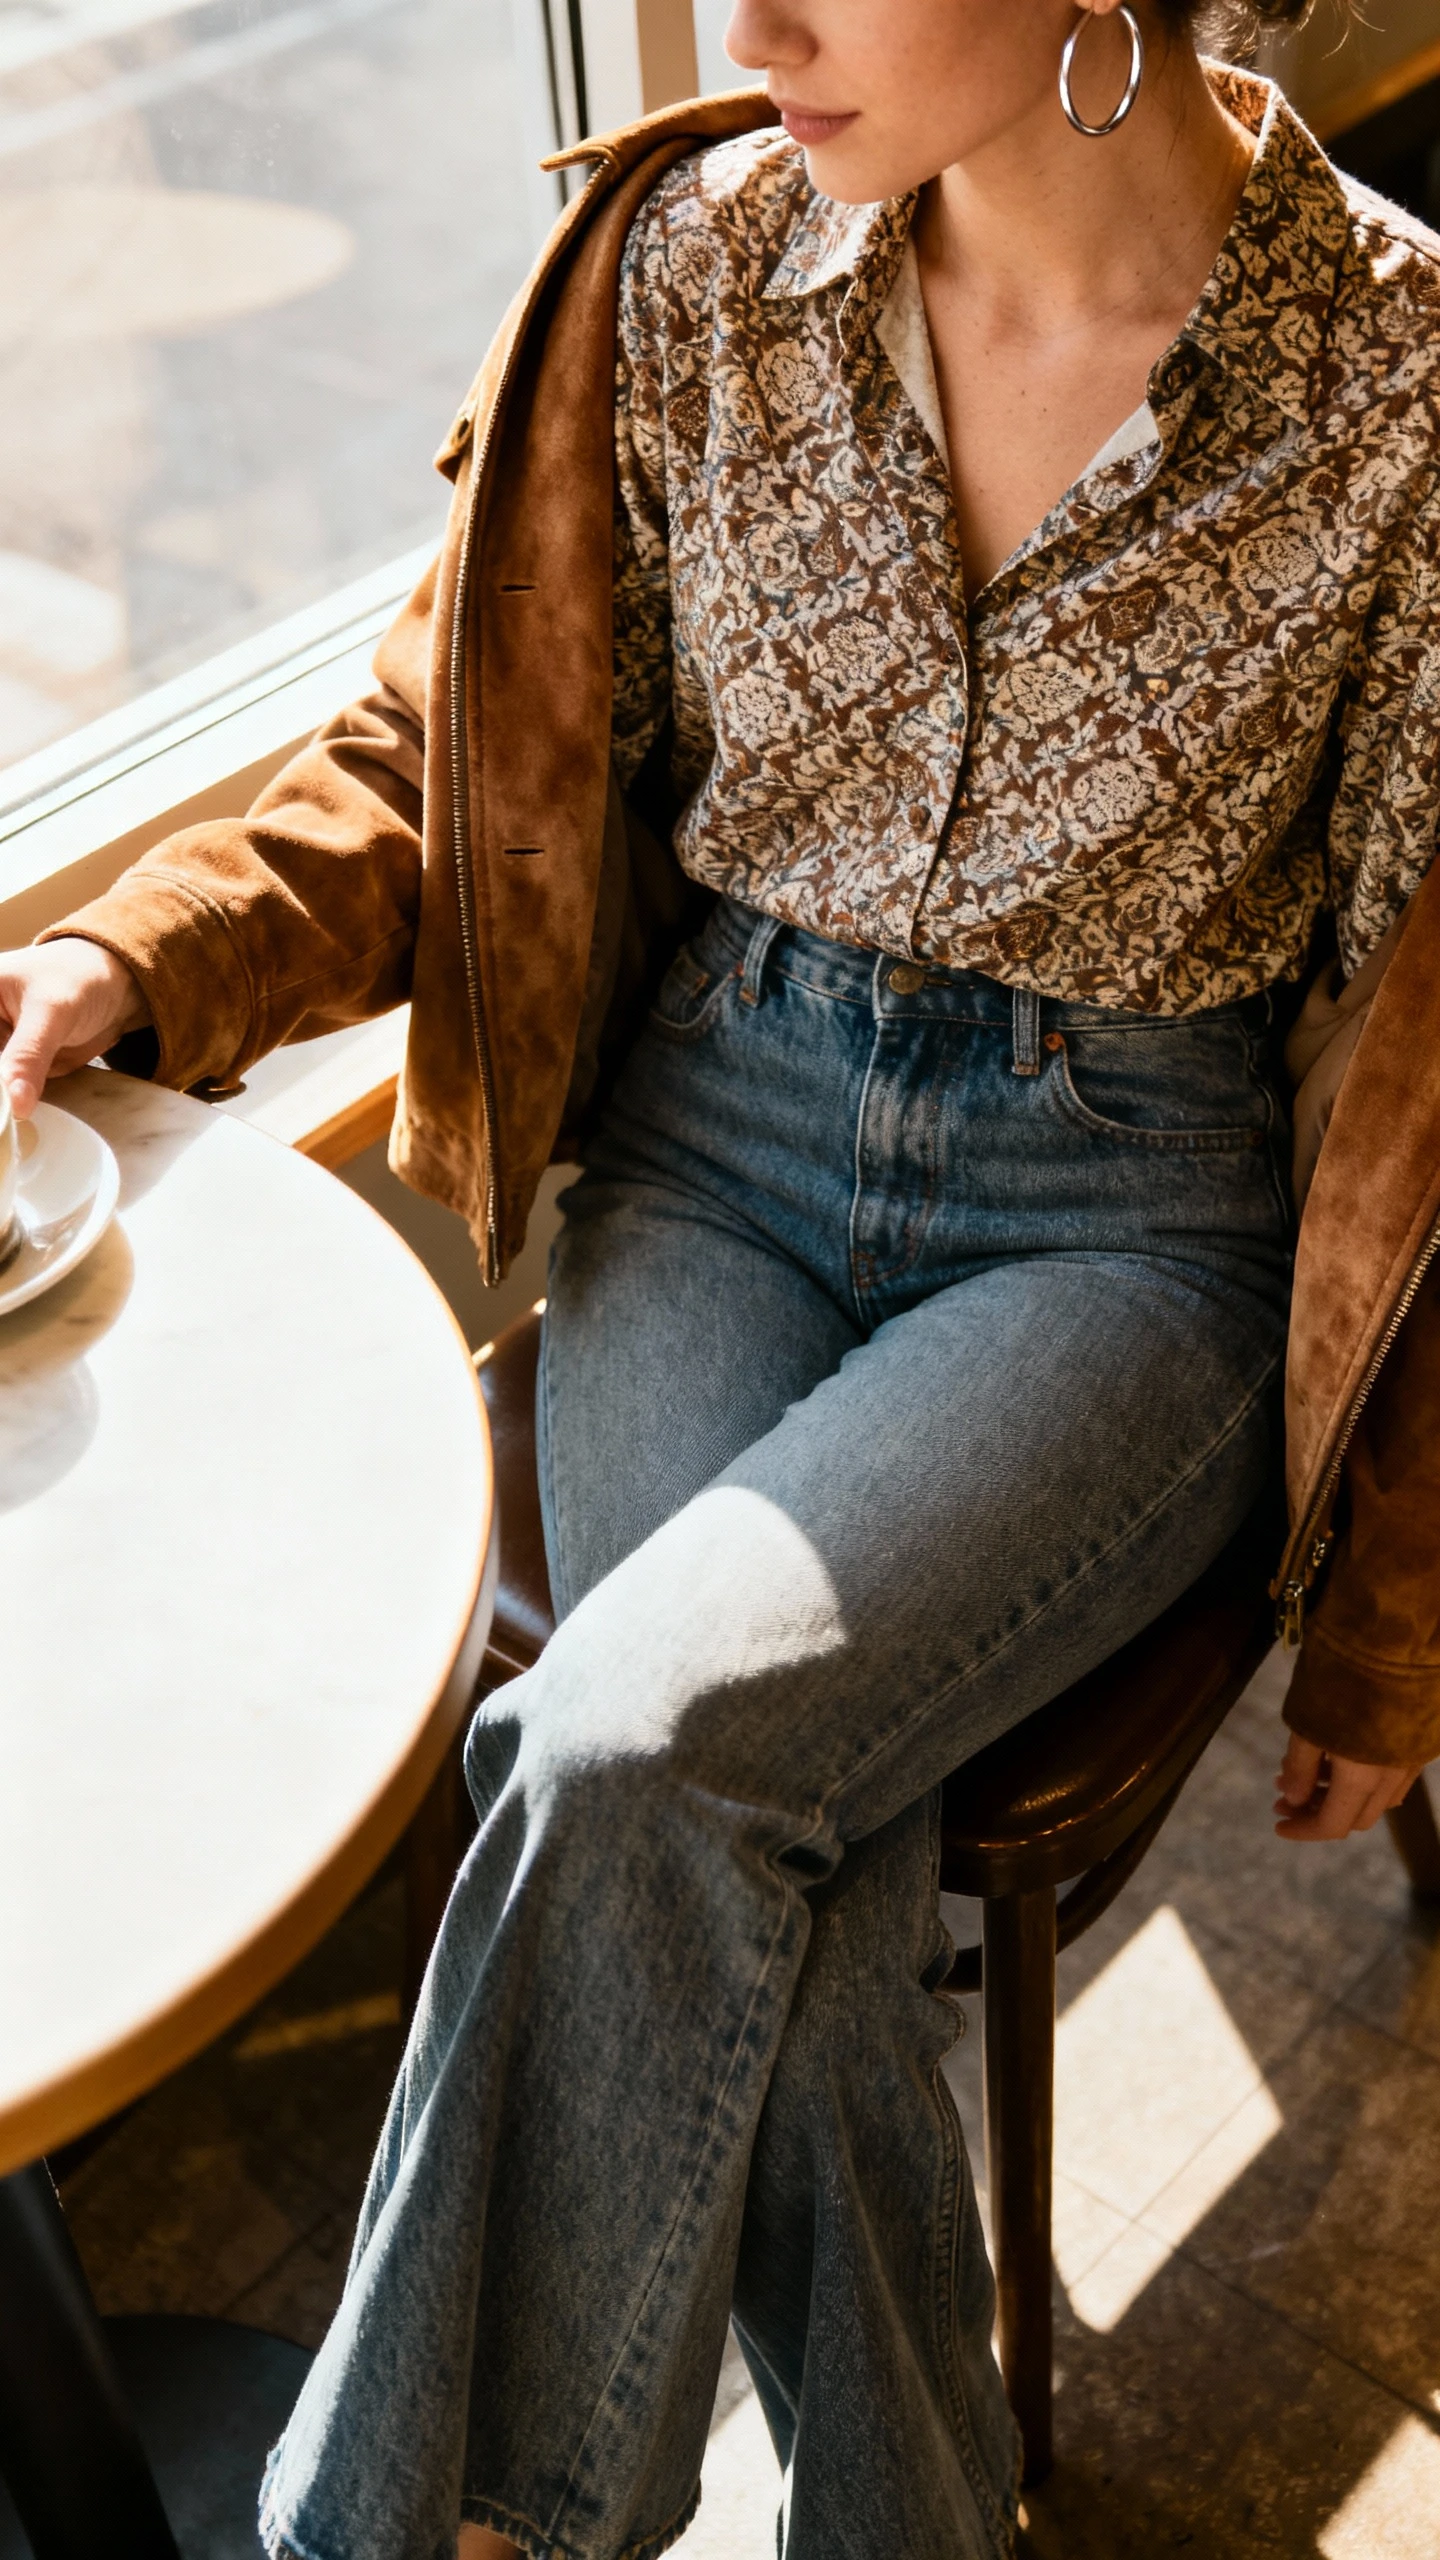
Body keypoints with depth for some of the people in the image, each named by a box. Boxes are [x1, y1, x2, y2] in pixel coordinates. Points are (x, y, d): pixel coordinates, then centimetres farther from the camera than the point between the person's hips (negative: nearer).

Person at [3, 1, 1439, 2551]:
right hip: (719, 1128, 3)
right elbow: (467, 737, 9)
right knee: (776, 1910, -20)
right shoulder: (703, 256, -2)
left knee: (639, 1750, -27)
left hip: (1118, 1219, -2)